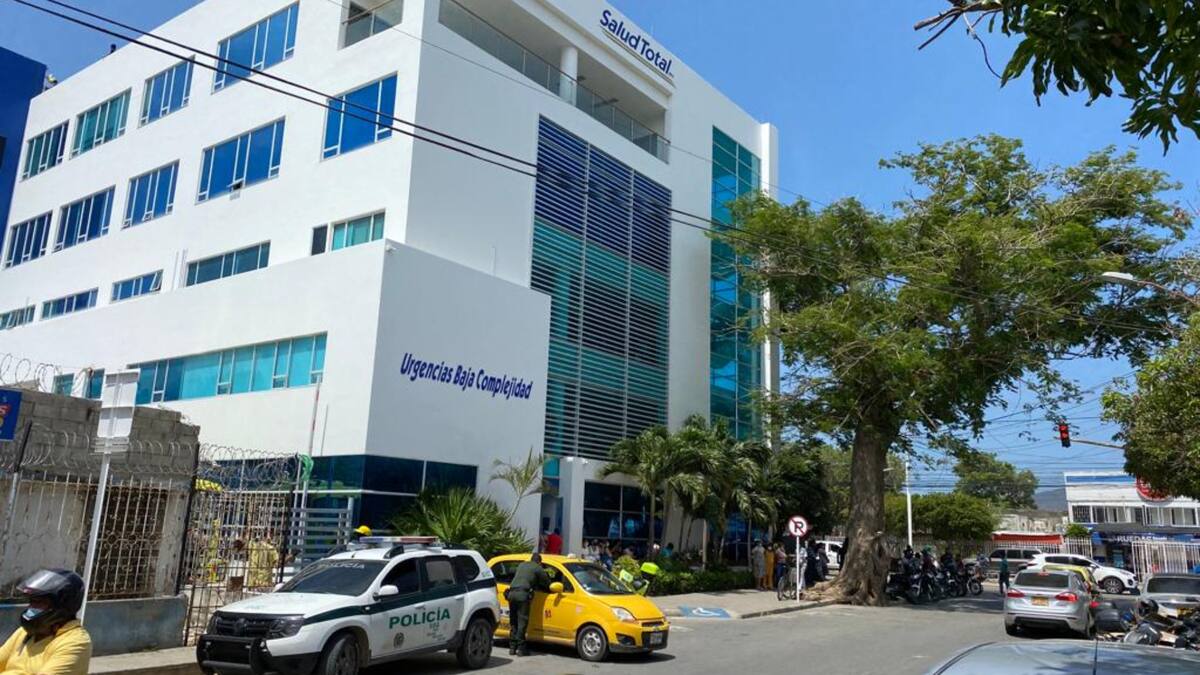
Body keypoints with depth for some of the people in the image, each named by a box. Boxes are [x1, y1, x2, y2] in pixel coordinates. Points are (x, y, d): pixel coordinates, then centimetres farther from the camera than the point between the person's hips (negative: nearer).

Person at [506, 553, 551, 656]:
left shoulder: (521, 565, 26)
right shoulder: (538, 568, 9)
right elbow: (547, 583, 13)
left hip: (511, 593, 6)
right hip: (523, 594, -6)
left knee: (514, 622, 13)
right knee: (522, 622, -4)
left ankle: (512, 647, 13)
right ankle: (521, 648, -6)